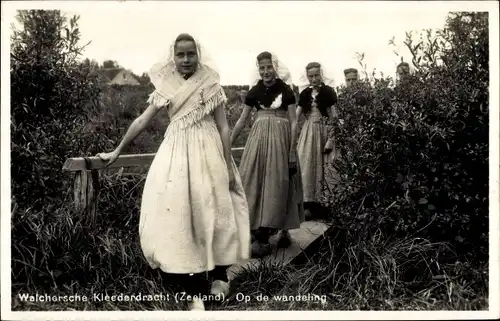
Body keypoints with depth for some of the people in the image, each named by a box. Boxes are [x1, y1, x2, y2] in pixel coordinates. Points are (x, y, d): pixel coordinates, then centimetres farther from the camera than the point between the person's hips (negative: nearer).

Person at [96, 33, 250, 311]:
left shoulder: (211, 86, 0)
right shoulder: (166, 89, 8)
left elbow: (223, 128, -1)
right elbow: (142, 121, 12)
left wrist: (229, 167, -5)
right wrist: (117, 152, 13)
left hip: (207, 153, -3)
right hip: (175, 153, 3)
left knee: (211, 213, 1)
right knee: (175, 217, -4)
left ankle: (219, 276, 21)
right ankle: (197, 291, 3)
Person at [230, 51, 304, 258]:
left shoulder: (285, 90, -3)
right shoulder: (254, 91, 6)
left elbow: (293, 122, -4)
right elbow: (242, 120, 11)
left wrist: (292, 151, -10)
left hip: (280, 138, -3)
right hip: (258, 138, 3)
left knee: (277, 183, -2)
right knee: (254, 182, -1)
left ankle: (283, 229, 6)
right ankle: (259, 233, 4)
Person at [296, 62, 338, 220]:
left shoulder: (328, 92, -4)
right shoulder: (305, 93, 7)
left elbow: (333, 117, -7)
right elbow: (296, 116, 7)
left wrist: (331, 139, -13)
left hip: (323, 131, -3)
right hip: (307, 131, 4)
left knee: (321, 166, 0)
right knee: (306, 165, -3)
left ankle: (322, 203, 8)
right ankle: (308, 203, -1)